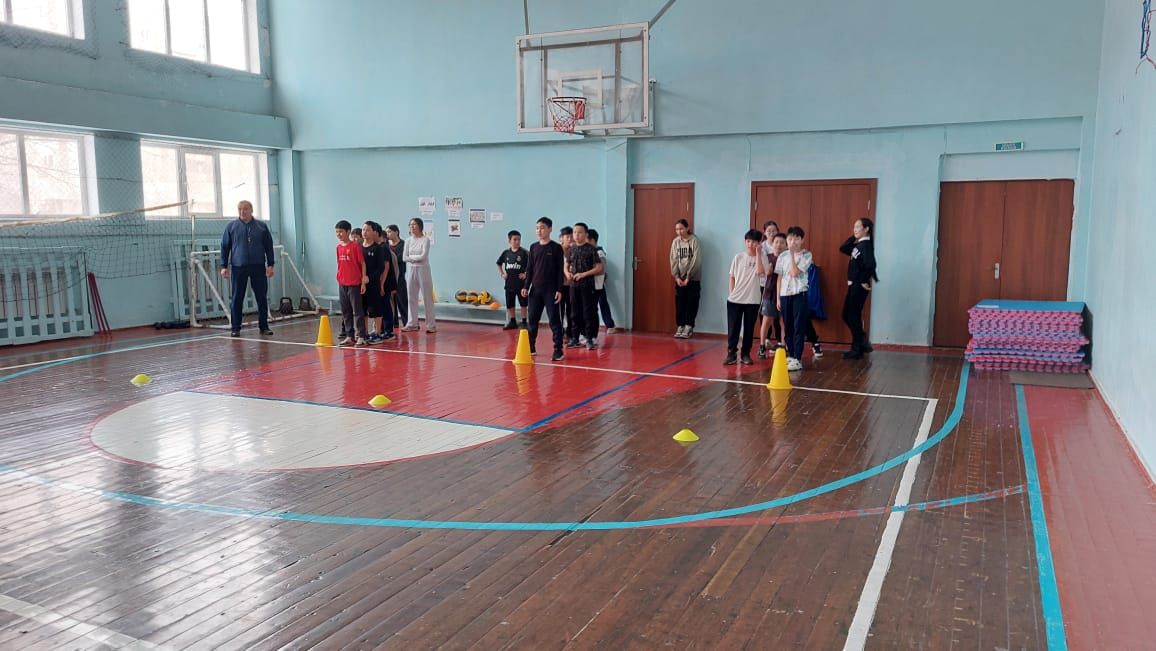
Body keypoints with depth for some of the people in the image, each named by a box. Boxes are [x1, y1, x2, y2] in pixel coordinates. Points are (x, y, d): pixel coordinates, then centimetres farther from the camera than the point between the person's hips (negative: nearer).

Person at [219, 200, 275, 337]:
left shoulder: (262, 226, 7)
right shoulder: (231, 227, 6)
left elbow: (269, 247, 9)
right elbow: (224, 247, 7)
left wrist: (270, 264, 3)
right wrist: (224, 266, 1)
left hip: (258, 267, 1)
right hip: (238, 268, 0)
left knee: (262, 298, 2)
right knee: (237, 299, 3)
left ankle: (264, 326, 12)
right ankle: (235, 328, 10)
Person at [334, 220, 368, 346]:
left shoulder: (355, 246, -9)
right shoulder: (339, 247, 9)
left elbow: (362, 263, -8)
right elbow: (340, 264, 15)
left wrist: (363, 282, -11)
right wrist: (339, 279, 13)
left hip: (354, 283, -6)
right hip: (342, 283, 6)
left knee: (357, 311, -2)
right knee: (345, 312, 11)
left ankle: (361, 336, 2)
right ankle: (349, 336, 18)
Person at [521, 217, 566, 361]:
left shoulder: (556, 248, -3)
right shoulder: (533, 247, 9)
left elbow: (560, 270, -5)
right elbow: (529, 268, 12)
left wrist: (559, 290, -10)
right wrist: (526, 286, 5)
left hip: (550, 290, -4)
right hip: (535, 289, 5)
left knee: (554, 320, -4)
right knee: (532, 319, 8)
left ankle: (558, 350, -1)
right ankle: (531, 347, 19)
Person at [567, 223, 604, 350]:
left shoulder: (591, 249, -5)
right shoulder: (571, 248, 9)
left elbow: (599, 268, -8)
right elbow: (566, 265, 19)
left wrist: (583, 274, -14)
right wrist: (568, 274, -2)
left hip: (587, 285, -5)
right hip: (574, 284, 5)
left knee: (588, 312, -3)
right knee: (575, 312, 9)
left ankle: (589, 338, 2)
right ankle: (575, 337, 16)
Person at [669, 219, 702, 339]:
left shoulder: (694, 240, -7)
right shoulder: (675, 242, 5)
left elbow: (696, 260, -11)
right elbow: (673, 260, 4)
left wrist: (688, 277, -13)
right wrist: (676, 276, -6)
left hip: (693, 278, -4)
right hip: (679, 278, 4)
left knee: (691, 303, -2)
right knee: (679, 303, 3)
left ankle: (688, 327, 3)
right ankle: (680, 326, 9)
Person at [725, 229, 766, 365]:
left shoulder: (762, 257, -2)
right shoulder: (738, 257, 2)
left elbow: (760, 272, -21)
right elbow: (732, 277, 7)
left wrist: (758, 254, -17)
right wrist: (732, 293, 1)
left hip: (752, 300, -1)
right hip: (735, 299, 1)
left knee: (749, 329, 7)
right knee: (733, 328, 1)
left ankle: (745, 354, 16)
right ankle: (731, 353, 7)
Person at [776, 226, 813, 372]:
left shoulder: (806, 255, -3)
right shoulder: (782, 256, 8)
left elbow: (795, 273, -15)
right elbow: (780, 277, 11)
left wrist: (792, 254, -13)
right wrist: (778, 297, 8)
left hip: (799, 294, -4)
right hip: (784, 295, 4)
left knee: (799, 327, -4)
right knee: (787, 327, 8)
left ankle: (797, 359, -3)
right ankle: (790, 356, 18)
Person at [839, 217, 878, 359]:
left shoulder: (866, 245, -15)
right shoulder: (857, 244, 12)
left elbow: (870, 264, -28)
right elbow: (843, 249, 19)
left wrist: (865, 281, -20)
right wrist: (853, 237, 9)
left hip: (859, 286, -9)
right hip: (853, 285, 9)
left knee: (853, 316, -3)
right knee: (847, 315, 14)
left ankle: (857, 350, 6)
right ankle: (862, 343, 24)